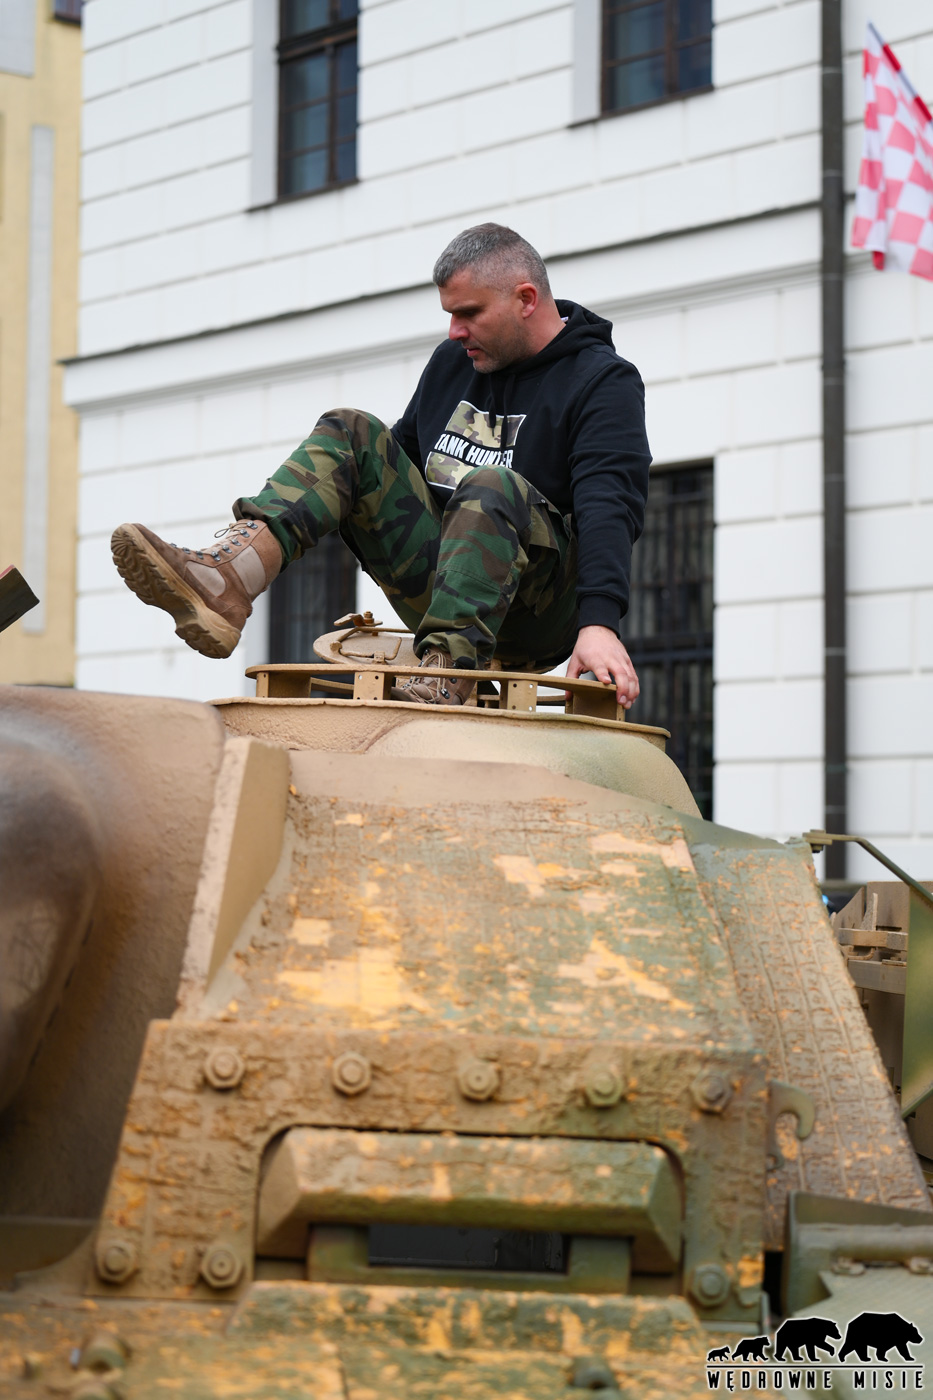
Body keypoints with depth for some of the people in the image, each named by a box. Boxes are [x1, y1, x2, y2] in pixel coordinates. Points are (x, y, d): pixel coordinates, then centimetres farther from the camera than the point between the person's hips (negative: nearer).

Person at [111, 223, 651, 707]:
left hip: (540, 605, -6)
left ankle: (442, 683, -47)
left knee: (493, 486, -35)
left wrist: (598, 623, -35)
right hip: (438, 581, 6)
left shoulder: (605, 382, -5)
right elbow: (403, 455, 28)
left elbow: (609, 505, -20)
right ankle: (222, 582, -31)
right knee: (351, 433, -7)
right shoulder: (453, 362, 16)